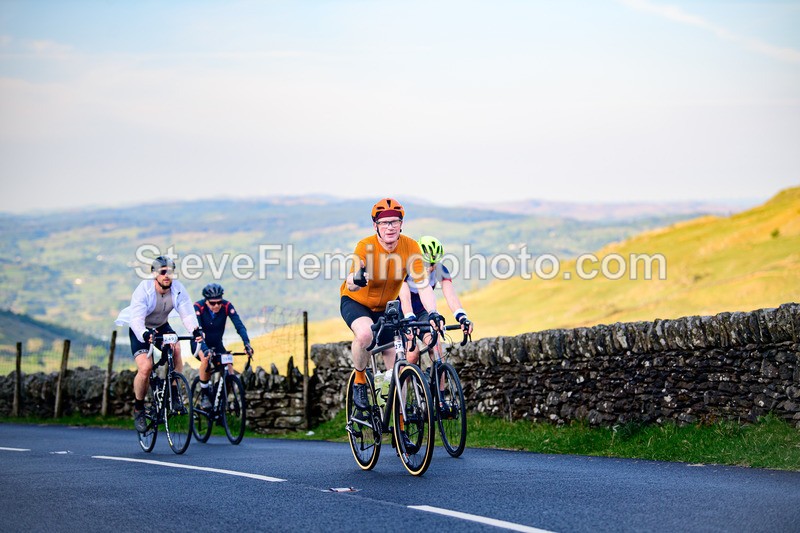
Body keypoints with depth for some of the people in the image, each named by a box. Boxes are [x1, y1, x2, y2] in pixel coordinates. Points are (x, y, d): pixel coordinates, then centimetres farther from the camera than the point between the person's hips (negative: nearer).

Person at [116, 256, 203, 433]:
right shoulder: (144, 290, -28)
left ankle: (174, 395, -15)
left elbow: (187, 314, -22)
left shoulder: (178, 289, -17)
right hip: (140, 331, -3)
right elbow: (136, 319, -36)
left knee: (176, 348, -28)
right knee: (145, 367, -23)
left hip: (162, 327, 3)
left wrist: (196, 330, -43)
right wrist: (145, 335, -57)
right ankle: (138, 410, -1)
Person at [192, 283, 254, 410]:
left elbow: (239, 325, -29)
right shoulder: (198, 307, -27)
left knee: (228, 367, -19)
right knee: (206, 359, -34)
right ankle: (205, 396, -17)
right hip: (199, 343, -3)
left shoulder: (226, 306, -21)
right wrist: (204, 348, -53)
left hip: (216, 343, 3)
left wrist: (246, 343, -46)